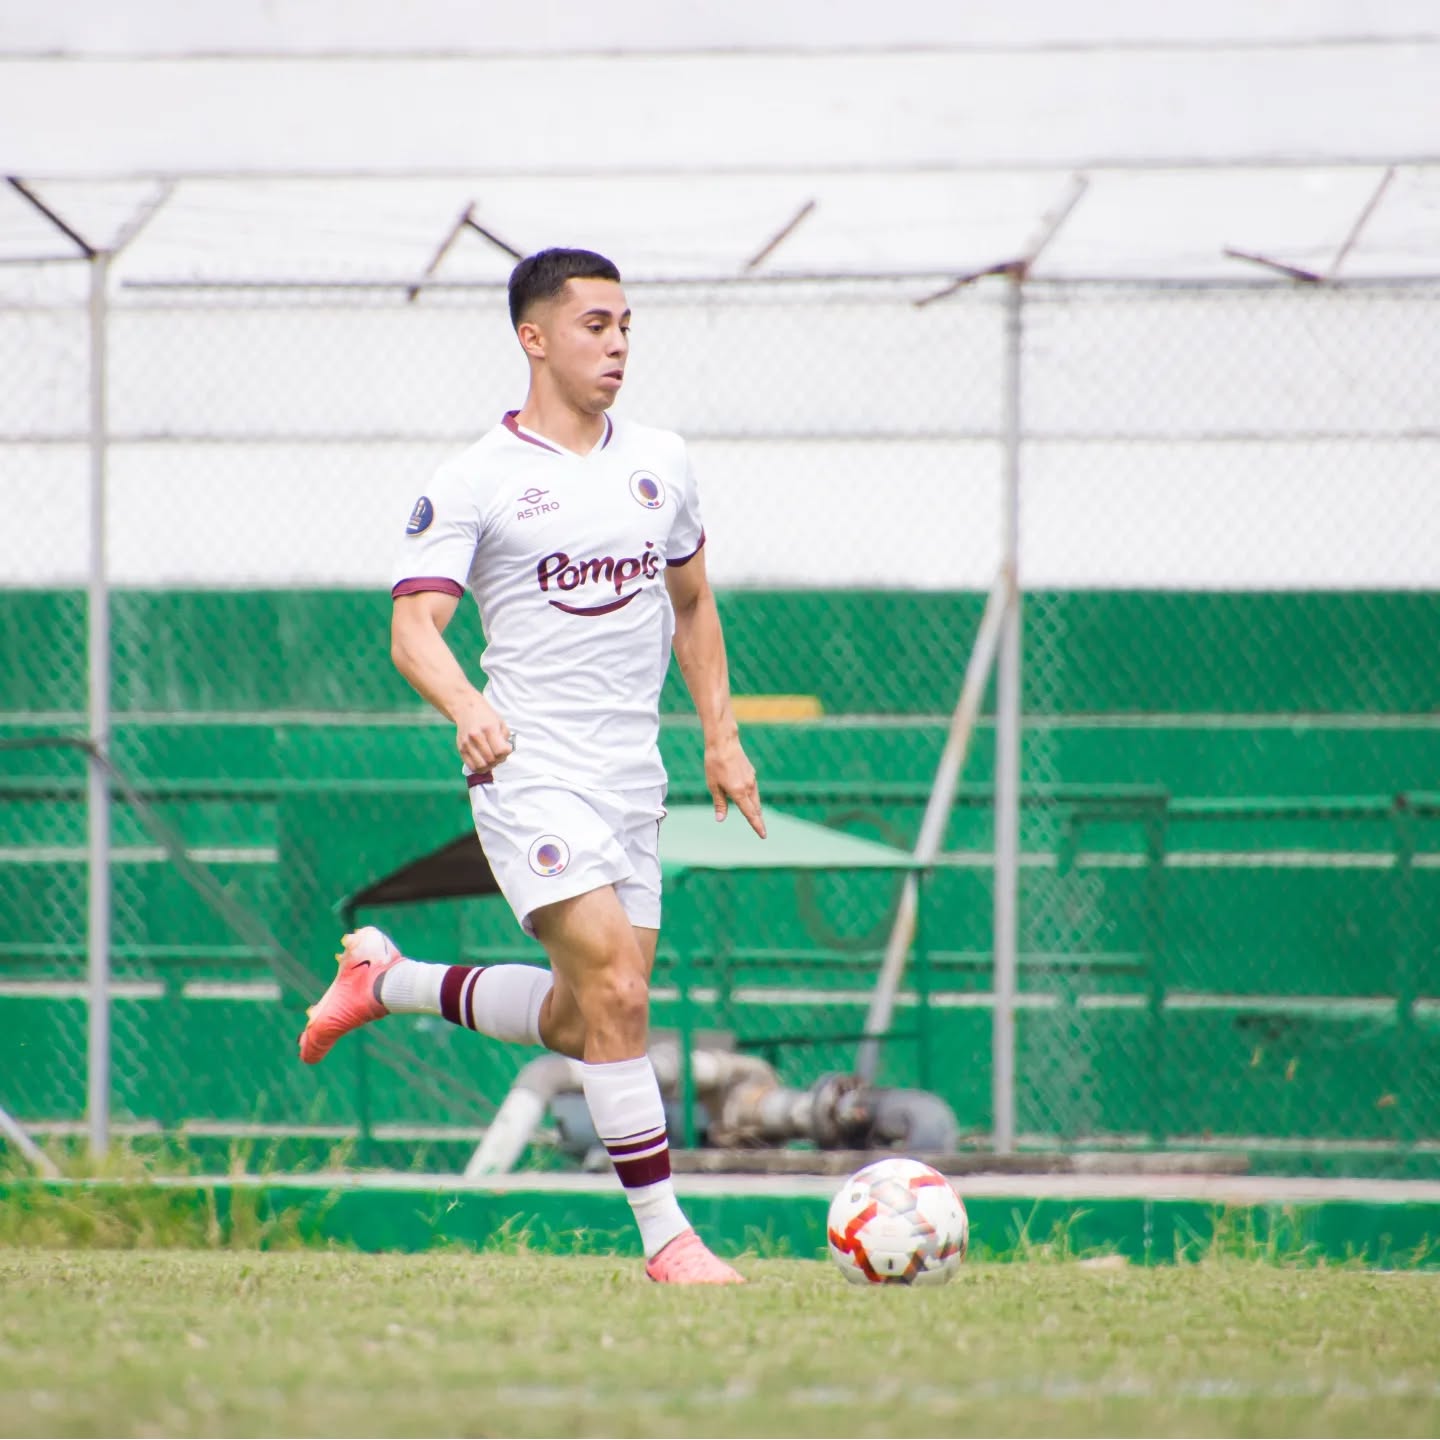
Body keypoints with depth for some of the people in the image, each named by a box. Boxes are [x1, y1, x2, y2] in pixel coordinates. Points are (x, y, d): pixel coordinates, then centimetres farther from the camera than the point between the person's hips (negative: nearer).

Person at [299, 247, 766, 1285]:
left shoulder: (660, 463, 11)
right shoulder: (477, 481, -6)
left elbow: (692, 607, 25)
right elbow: (413, 627, -13)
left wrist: (722, 739, 19)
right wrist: (467, 707, -32)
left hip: (635, 777, 6)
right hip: (533, 774, -6)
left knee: (581, 1023, 8)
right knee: (616, 992, -18)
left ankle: (388, 980, 32)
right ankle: (665, 1236, -12)